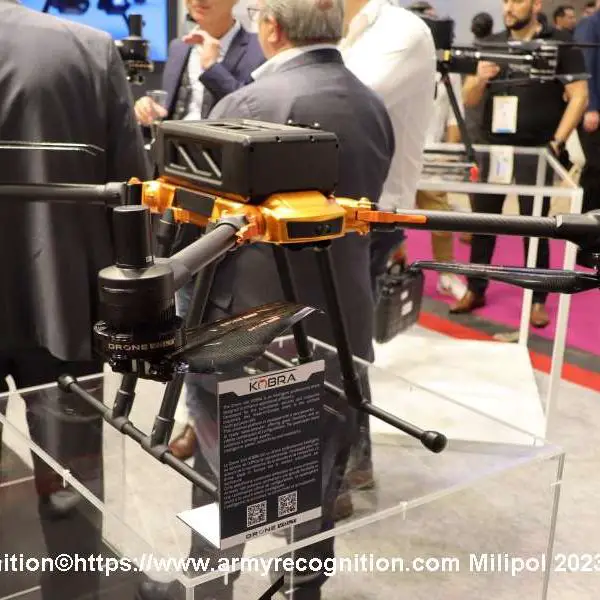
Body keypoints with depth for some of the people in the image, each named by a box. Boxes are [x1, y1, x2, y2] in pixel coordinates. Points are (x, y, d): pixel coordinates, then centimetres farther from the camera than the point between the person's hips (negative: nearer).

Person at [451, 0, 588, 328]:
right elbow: (469, 100, 7)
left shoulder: (560, 44, -2)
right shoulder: (491, 44, 8)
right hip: (493, 147, 4)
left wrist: (556, 142, -12)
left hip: (535, 151, -3)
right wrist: (480, 79, -15)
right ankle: (475, 290, 20)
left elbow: (579, 96, -5)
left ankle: (537, 300, 12)